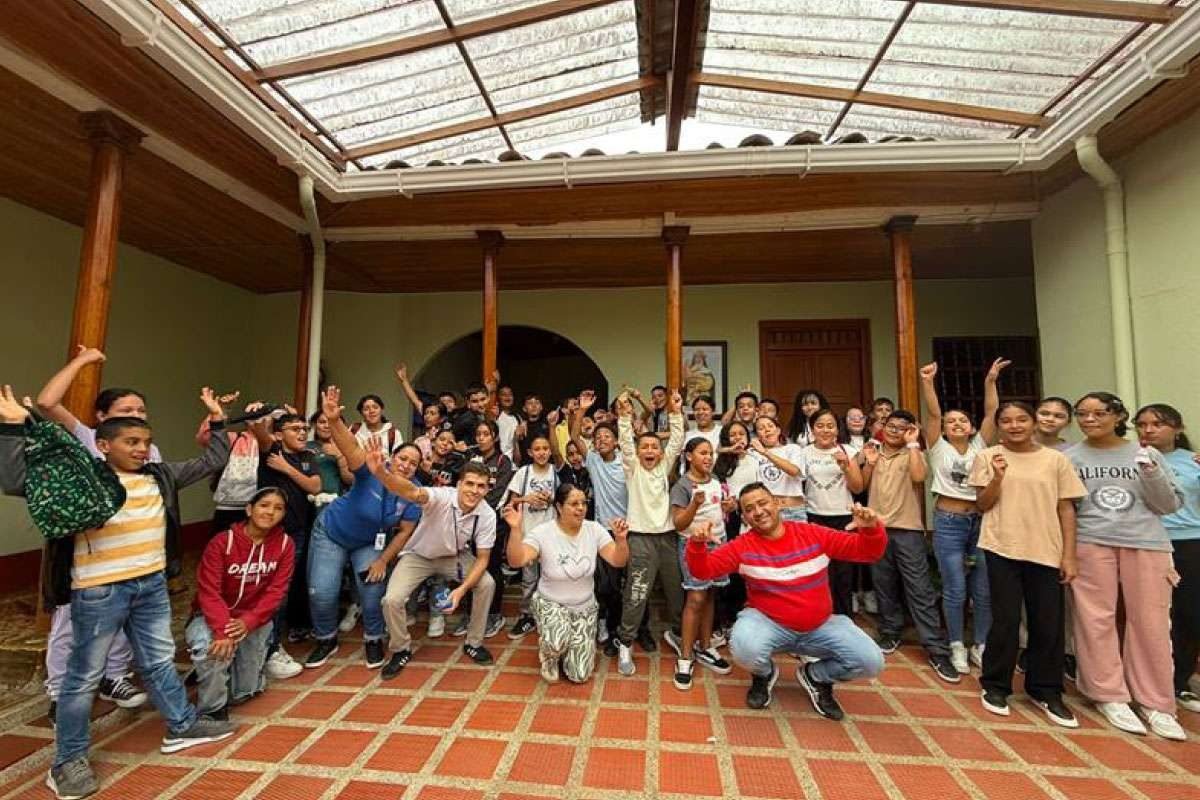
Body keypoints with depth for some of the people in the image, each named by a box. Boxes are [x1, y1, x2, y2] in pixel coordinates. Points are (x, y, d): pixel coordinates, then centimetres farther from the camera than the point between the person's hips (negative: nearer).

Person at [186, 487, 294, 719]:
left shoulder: (285, 544, -11)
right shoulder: (221, 542, -18)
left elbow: (276, 591, -13)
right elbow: (209, 592, -22)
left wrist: (248, 622, -26)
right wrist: (223, 631, -33)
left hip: (254, 619, 3)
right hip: (213, 616, -2)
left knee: (245, 691, 5)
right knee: (212, 647, -35)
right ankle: (212, 710, -8)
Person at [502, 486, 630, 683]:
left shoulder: (594, 529, -11)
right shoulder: (543, 532, -18)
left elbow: (618, 561, -15)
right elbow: (516, 561, -30)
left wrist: (621, 539, -34)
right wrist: (516, 529, -45)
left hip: (585, 608, 3)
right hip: (550, 603, -2)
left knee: (579, 675, -4)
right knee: (558, 641, -34)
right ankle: (549, 654, 4)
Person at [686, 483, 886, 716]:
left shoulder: (813, 534, -7)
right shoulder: (743, 546, -11)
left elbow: (867, 551, -5)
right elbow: (703, 570, -15)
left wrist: (871, 530, -27)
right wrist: (697, 544, -35)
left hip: (821, 626, 2)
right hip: (768, 623, -2)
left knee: (871, 663, -15)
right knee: (745, 650, -32)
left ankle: (815, 676, 16)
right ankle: (764, 674, 8)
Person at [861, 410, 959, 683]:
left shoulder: (913, 453, 0)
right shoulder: (873, 452, 10)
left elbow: (918, 477, -22)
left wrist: (912, 444, -16)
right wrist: (869, 463, -6)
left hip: (907, 529, -3)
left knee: (920, 590, -3)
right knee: (884, 585, 13)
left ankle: (937, 650, 5)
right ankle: (890, 632, 28)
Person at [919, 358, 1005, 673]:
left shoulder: (979, 447, 8)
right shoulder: (939, 449, 1)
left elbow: (991, 414, -2)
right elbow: (932, 413, -9)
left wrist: (990, 381, -9)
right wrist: (928, 382, -19)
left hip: (980, 522, 3)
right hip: (948, 524, -3)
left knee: (984, 590, 10)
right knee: (955, 591, 3)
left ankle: (980, 646, 26)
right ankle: (957, 646, 19)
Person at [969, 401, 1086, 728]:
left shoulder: (1056, 460, 4)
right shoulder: (987, 456, -1)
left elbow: (1066, 509, 6)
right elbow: (982, 505, -1)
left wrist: (1069, 556, 1)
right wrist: (997, 477, -17)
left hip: (1046, 552, 2)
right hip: (1002, 549, -2)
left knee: (1049, 624, 8)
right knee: (1005, 621, 3)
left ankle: (1046, 691, 28)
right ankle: (994, 685, 20)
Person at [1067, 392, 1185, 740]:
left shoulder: (1147, 454, 8)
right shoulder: (1068, 458, 3)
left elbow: (1170, 506, 6)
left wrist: (1153, 475, -8)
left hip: (1147, 544, 1)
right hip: (1091, 544, -1)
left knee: (1151, 624, 4)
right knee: (1097, 620, 2)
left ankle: (1157, 704, 19)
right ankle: (1110, 696, 14)